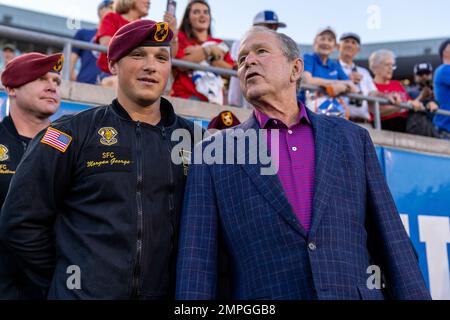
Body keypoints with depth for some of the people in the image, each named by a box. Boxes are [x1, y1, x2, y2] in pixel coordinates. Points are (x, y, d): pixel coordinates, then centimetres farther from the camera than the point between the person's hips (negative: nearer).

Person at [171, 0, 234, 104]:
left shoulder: (219, 45, 17)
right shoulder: (181, 38, 9)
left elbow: (230, 71, 3)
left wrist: (212, 57, -8)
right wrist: (208, 50, -7)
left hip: (214, 97, 3)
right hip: (187, 96, -3)